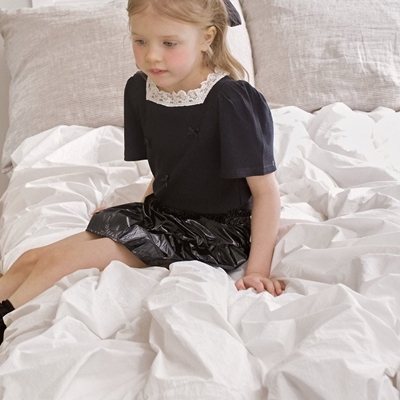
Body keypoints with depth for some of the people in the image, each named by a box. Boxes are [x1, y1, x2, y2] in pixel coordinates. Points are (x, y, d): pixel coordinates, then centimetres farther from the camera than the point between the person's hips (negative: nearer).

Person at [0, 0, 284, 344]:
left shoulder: (231, 100, -21)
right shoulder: (140, 89, 0)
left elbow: (266, 190, -18)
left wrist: (258, 270, -21)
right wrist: (146, 211, 4)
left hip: (214, 232, -7)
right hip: (163, 213, 7)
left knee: (67, 259, -19)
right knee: (33, 260, -5)